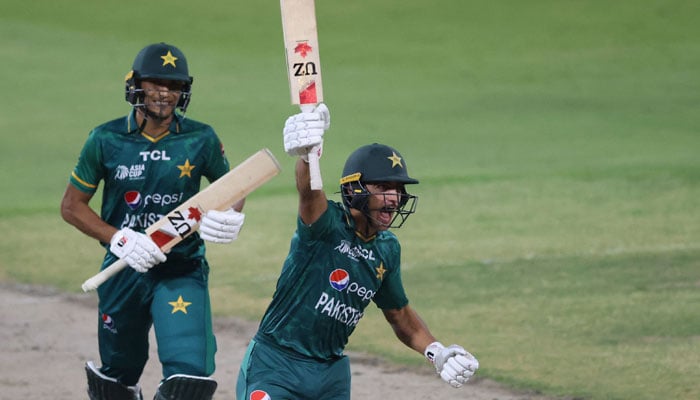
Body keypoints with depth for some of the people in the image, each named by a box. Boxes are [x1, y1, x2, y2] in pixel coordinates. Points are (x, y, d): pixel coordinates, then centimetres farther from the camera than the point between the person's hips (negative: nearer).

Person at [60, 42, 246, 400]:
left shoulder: (201, 140, -4)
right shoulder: (106, 140, -4)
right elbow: (71, 206, 0)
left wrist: (232, 216, -15)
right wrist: (118, 239, -15)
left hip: (182, 272, -1)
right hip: (124, 268, 1)